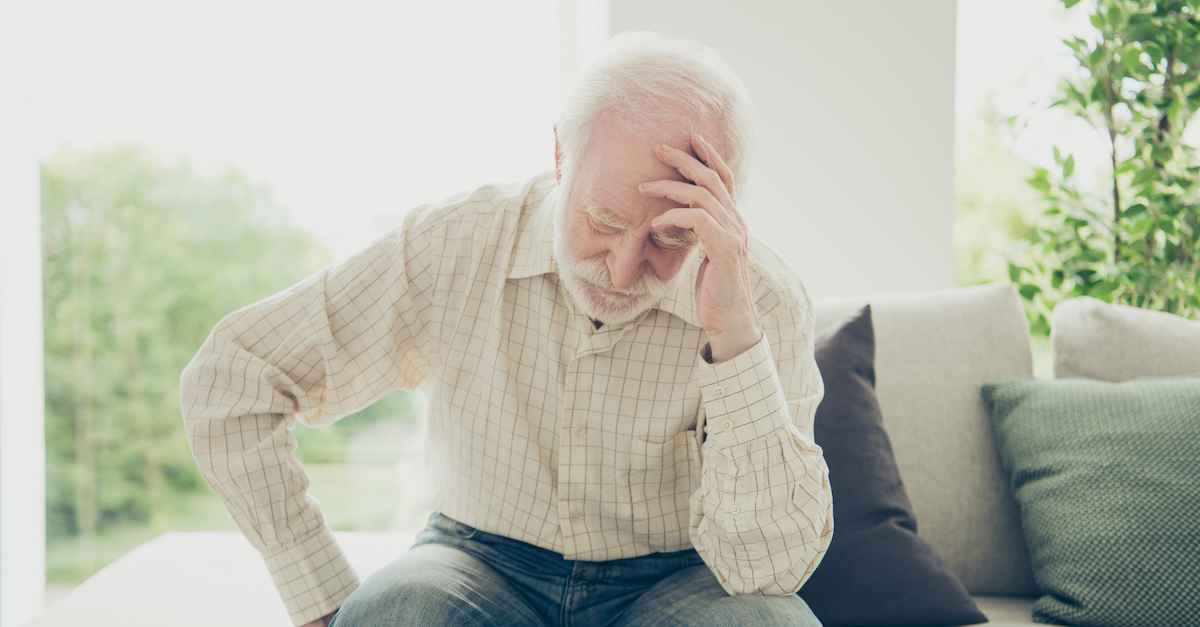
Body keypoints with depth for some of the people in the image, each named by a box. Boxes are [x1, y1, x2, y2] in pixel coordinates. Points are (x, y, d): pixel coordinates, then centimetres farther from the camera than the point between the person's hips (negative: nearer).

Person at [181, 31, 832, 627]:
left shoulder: (764, 301, -15)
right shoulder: (450, 248, -15)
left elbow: (771, 566, -22)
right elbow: (229, 380, -8)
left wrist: (733, 332, -33)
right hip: (485, 567, 1)